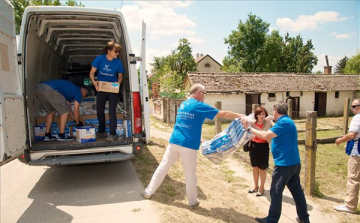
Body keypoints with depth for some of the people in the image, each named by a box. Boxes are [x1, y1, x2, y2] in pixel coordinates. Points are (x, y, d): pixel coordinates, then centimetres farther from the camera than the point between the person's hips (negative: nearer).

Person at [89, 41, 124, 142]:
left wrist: (118, 83, -19)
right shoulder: (99, 59, -12)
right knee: (99, 111, 11)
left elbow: (120, 75, 2)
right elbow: (92, 72, -7)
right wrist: (94, 82, -25)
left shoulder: (118, 62, -11)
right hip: (101, 88, 2)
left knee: (112, 112, -6)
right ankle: (101, 132, 28)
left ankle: (113, 134, 0)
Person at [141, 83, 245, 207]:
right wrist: (240, 116, 5)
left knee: (163, 166, 14)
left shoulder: (183, 105, 15)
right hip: (188, 145, -6)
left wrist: (198, 138, 29)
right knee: (190, 174, 8)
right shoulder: (199, 106, -7)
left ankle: (148, 192, 22)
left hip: (174, 141, 6)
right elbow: (223, 114, -5)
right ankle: (192, 200, 23)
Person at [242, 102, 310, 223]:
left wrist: (249, 128, -20)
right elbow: (272, 134, 20)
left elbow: (266, 136, -26)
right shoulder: (286, 121, 14)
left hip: (284, 164, -10)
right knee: (297, 190, 17)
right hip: (293, 163, 10)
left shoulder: (283, 122, -18)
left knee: (276, 192, 2)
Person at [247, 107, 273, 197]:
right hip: (253, 146, 4)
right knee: (254, 167, 16)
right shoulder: (253, 123, -2)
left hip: (263, 147, -4)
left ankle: (262, 187, 27)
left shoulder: (268, 123, -11)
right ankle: (255, 186, 34)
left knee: (262, 168, 8)